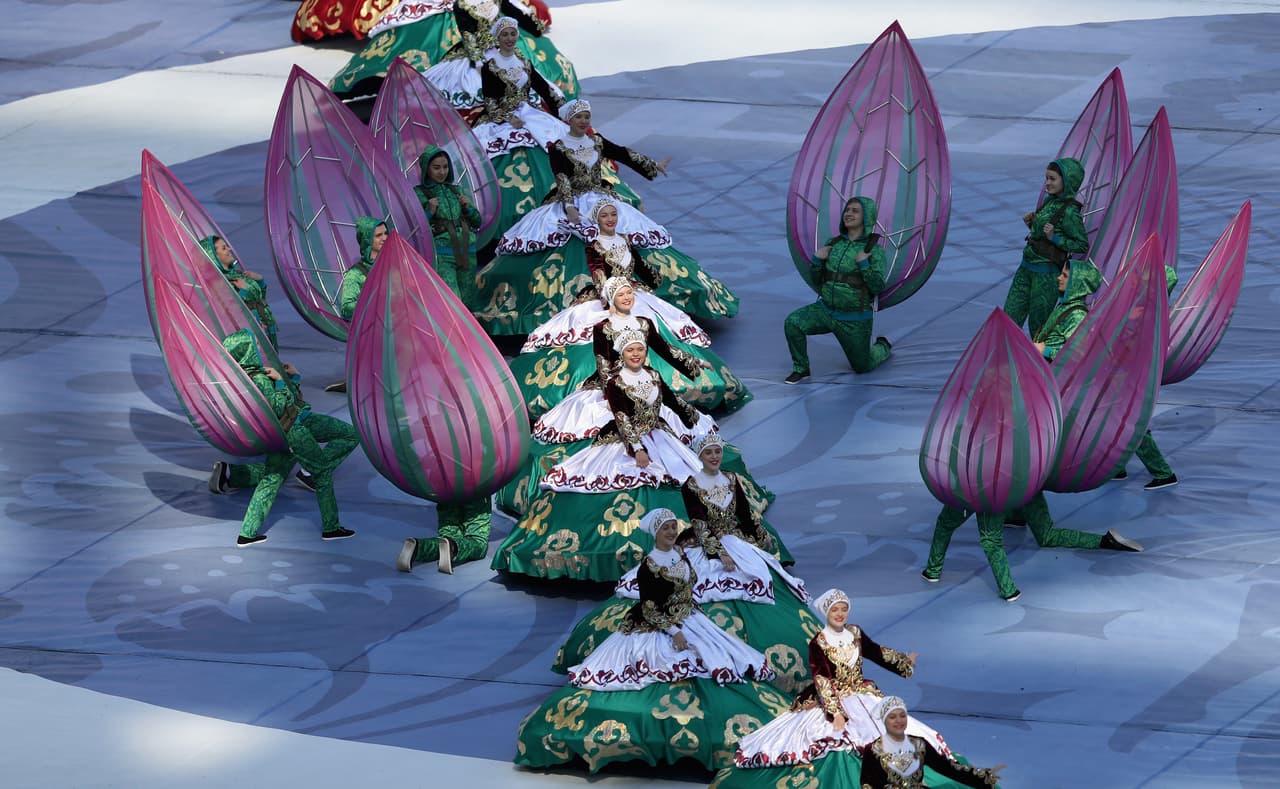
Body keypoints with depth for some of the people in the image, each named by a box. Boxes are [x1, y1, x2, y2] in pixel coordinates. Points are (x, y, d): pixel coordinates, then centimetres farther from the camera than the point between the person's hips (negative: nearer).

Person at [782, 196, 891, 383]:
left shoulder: (874, 250, -9)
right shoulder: (833, 244, 4)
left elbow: (878, 287, -14)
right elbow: (818, 281, 10)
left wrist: (863, 264, -24)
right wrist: (817, 260, -8)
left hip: (855, 320, -3)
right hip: (826, 310, 3)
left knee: (862, 367, 11)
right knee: (792, 322, -23)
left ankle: (882, 348, 45)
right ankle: (801, 368, -5)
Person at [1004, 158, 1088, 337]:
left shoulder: (1069, 212, -16)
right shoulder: (1050, 201, 9)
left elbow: (1082, 245, -14)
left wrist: (1054, 238, -22)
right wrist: (1031, 224, 3)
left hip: (1047, 273, -8)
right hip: (1027, 267, 8)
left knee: (1037, 324, 1)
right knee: (1010, 317, 6)